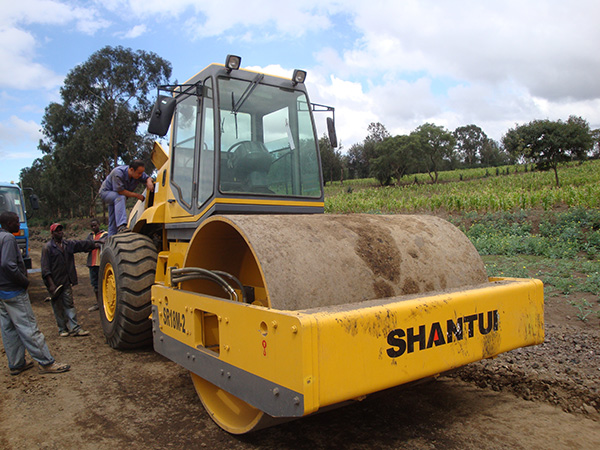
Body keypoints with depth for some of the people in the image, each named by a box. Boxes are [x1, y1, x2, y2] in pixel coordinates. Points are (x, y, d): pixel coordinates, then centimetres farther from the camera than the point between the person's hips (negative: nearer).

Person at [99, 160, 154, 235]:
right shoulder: (118, 173, -35)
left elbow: (147, 178, -4)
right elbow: (120, 191, -34)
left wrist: (149, 182, -30)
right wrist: (136, 195, -29)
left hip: (117, 198, 7)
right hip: (106, 192, -7)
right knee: (120, 197, -38)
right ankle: (121, 226, -49)